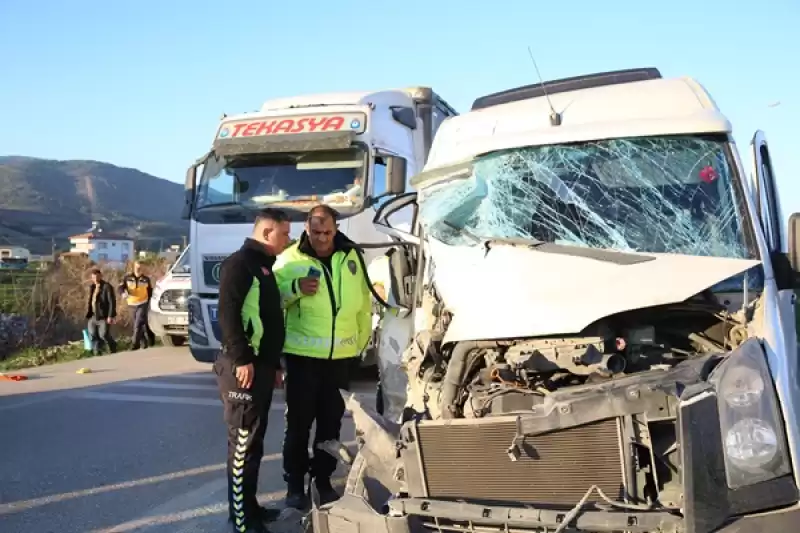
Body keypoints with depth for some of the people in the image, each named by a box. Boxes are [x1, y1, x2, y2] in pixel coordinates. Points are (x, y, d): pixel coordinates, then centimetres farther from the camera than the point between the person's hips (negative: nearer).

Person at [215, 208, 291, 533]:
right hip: (244, 367, -10)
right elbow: (227, 313, -21)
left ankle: (249, 506, 24)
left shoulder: (264, 266, 20)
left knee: (255, 441, 14)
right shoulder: (240, 262, -10)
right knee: (243, 441, -5)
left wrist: (273, 364, 22)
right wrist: (241, 359, -24)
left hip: (261, 366, 10)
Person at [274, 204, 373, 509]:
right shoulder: (290, 259, -6)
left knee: (331, 421, 13)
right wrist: (296, 288, -23)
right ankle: (295, 483, 19)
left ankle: (323, 479, 28)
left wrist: (363, 337, 14)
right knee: (299, 421, 5)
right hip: (302, 354, -3)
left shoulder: (351, 256, 4)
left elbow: (363, 300, 13)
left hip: (341, 355, 3)